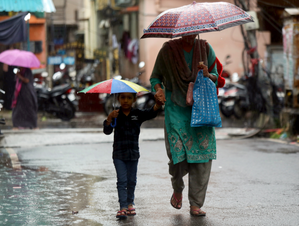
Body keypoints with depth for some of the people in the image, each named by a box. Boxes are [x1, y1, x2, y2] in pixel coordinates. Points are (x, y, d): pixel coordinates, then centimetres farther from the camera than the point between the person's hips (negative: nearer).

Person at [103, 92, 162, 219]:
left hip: (133, 153, 2)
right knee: (122, 180, -7)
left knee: (132, 180, 11)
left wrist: (158, 104, -36)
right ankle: (123, 207, -9)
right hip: (119, 153, -2)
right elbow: (107, 131, -9)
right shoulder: (116, 115, -2)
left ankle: (130, 203, 29)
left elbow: (151, 113, -15)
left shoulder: (138, 114, 1)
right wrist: (109, 118, -27)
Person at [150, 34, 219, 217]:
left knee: (203, 154, -7)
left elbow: (216, 77, 12)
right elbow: (155, 77, 9)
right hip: (176, 108, -2)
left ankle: (196, 204, 3)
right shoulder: (168, 50, -1)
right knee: (178, 153, -13)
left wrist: (207, 75, -10)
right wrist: (158, 89, -12)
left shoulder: (205, 48, 5)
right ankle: (178, 189, 21)